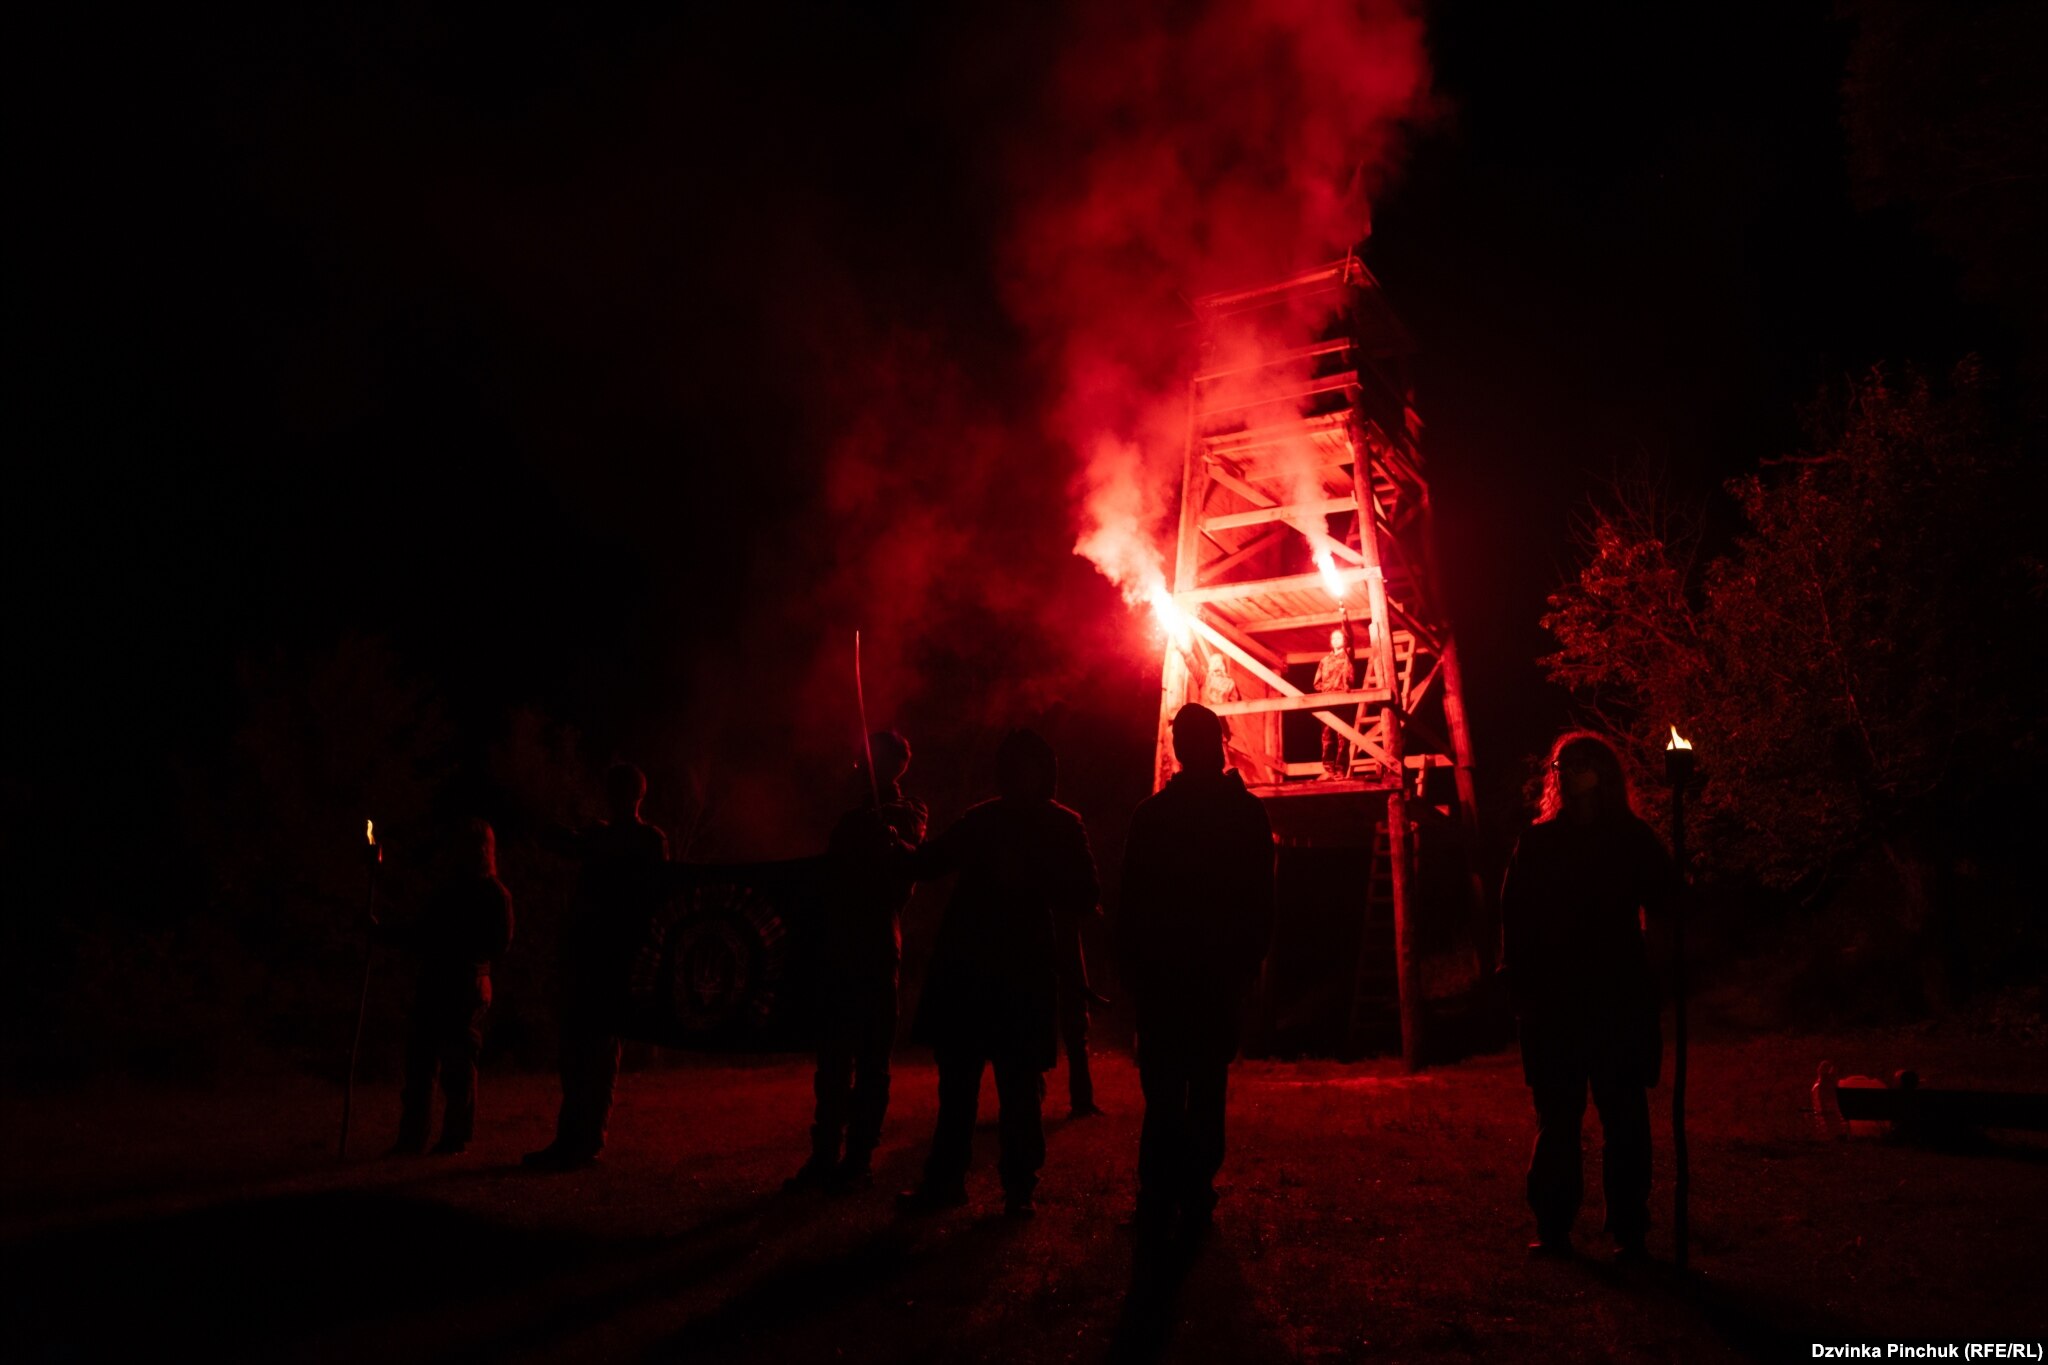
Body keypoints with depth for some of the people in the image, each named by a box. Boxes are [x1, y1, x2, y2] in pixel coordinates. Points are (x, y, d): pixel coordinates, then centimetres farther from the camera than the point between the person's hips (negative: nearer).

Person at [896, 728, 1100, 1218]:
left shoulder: (1063, 826, 1)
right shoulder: (983, 818, 11)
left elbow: (1084, 897, -6)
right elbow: (927, 864, 15)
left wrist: (1028, 880, -18)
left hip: (1023, 970, -4)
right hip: (967, 965, 4)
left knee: (1017, 1086, 0)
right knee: (956, 1080, 8)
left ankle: (1019, 1187, 11)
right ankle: (944, 1179, 18)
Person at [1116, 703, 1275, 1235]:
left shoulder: (1152, 813, -4)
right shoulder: (1246, 812, -3)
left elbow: (1132, 901, -2)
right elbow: (1262, 899, 0)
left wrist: (1129, 967, 6)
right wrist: (1248, 962, 8)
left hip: (1161, 971, -1)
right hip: (1222, 972, 1)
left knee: (1163, 1089, 4)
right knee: (1208, 1084, 8)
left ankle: (1160, 1197, 1)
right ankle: (1196, 1195, 9)